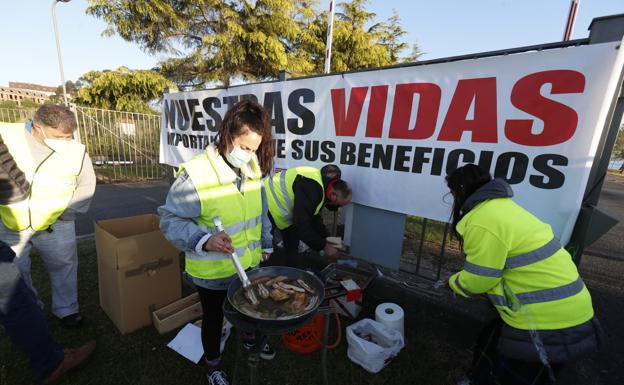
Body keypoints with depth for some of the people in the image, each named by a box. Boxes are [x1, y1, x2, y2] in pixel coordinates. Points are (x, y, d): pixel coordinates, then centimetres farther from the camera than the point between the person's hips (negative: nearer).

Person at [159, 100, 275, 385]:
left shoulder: (254, 168, -8)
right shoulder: (194, 174, -26)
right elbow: (171, 220, -18)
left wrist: (265, 244, 11)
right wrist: (204, 241, -33)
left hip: (250, 263, 5)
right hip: (212, 272, -4)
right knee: (214, 318, 22)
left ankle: (251, 338, 62)